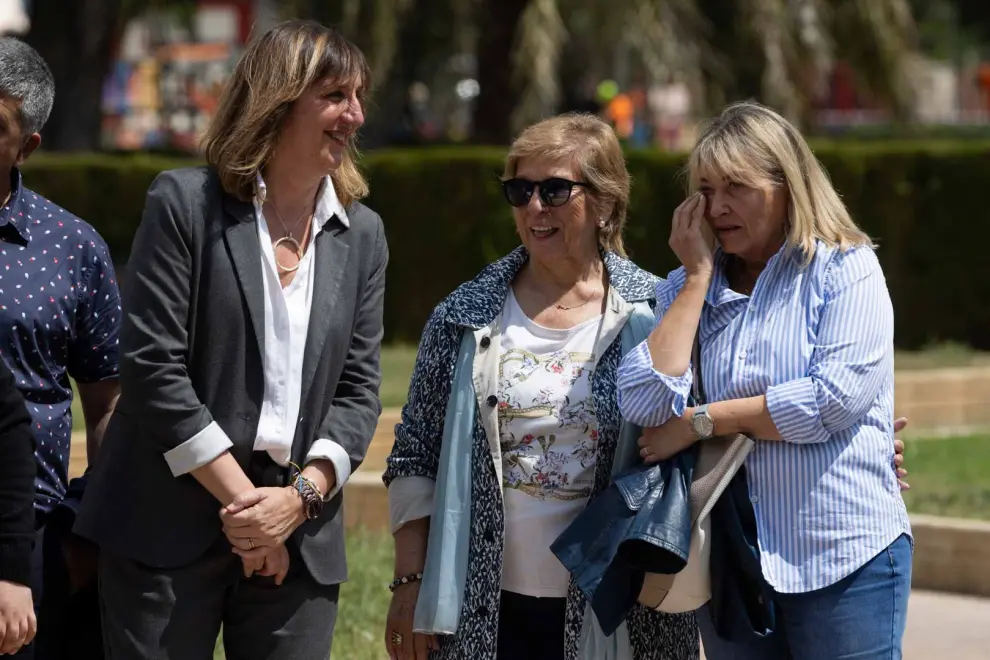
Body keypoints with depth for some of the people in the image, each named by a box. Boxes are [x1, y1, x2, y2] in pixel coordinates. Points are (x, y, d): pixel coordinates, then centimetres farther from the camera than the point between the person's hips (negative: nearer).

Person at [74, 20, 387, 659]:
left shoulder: (362, 234, 11)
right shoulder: (185, 203, -2)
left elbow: (359, 387, 8)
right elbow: (153, 366, -9)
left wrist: (300, 499, -8)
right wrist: (239, 499, -11)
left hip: (301, 535, 4)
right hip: (171, 531, -4)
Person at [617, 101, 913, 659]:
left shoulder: (846, 269, -2)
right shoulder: (687, 289, 9)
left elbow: (837, 397, -17)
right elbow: (644, 404, -7)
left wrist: (700, 421, -10)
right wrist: (697, 276, -4)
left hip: (845, 559, -4)